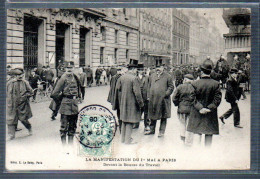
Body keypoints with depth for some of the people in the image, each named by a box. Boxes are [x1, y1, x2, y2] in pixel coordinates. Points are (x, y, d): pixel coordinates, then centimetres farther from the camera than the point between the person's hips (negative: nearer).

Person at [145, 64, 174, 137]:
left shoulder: (167, 76, 0)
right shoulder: (152, 76, 13)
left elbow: (171, 87, -1)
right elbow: (149, 86, 16)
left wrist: (166, 94, -12)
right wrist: (148, 96, 8)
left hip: (163, 100, -4)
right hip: (153, 100, 4)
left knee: (163, 117, 4)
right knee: (152, 115, 13)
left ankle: (161, 131, 14)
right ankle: (152, 130, 26)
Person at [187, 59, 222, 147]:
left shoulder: (195, 83, -9)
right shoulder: (216, 84, -7)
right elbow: (217, 99, -8)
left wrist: (200, 108, -9)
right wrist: (209, 108, -8)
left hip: (197, 113, -1)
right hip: (211, 114, 1)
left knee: (197, 133, 5)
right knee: (209, 134, 11)